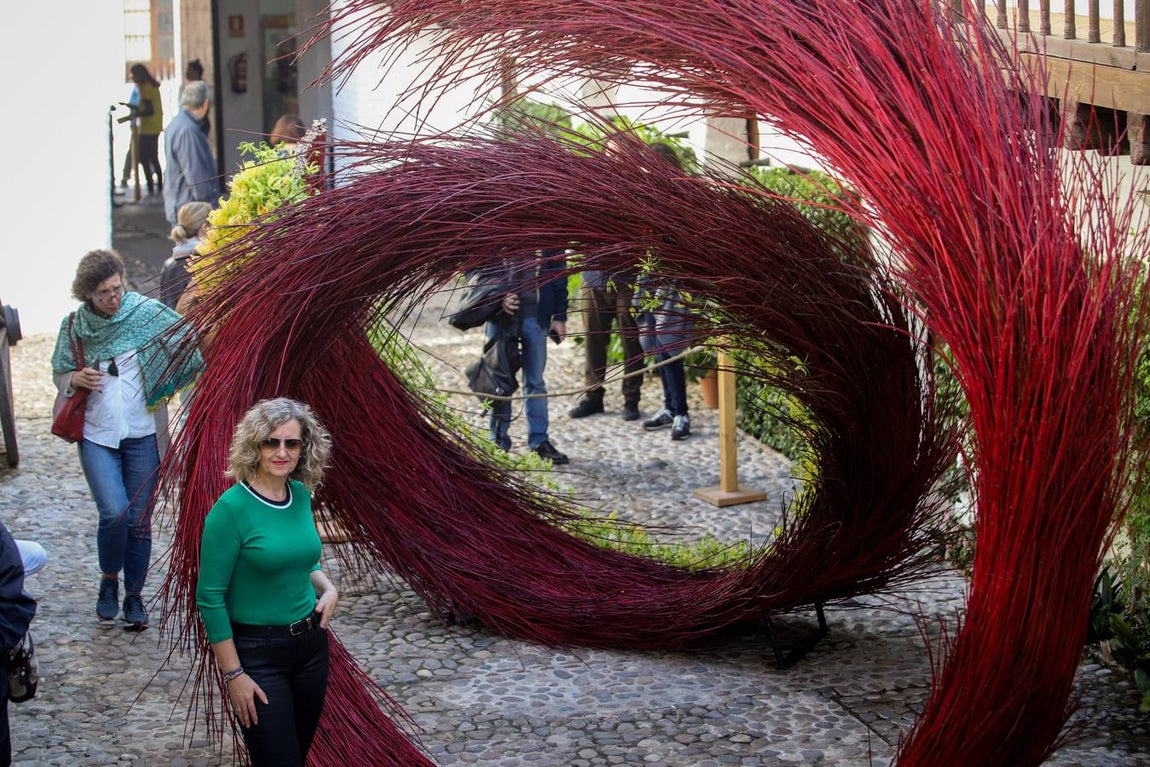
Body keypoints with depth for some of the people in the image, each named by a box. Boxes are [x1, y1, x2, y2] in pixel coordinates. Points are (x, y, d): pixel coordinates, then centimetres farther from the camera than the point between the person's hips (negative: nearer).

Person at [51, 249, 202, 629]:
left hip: (142, 434, 0)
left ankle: (134, 595, 22)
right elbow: (59, 374, 12)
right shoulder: (74, 325, 0)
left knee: (140, 520, 6)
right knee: (114, 512, -14)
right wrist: (76, 378, -10)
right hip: (97, 436, 0)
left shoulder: (146, 312, -6)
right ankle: (108, 580, 12)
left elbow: (188, 340, -7)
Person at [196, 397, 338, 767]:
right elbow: (210, 597, -15)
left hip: (311, 642, 6)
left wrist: (328, 587, 0)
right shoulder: (232, 508, -17)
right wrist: (233, 674, -15)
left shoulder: (301, 495, 2)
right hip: (257, 651, -6)